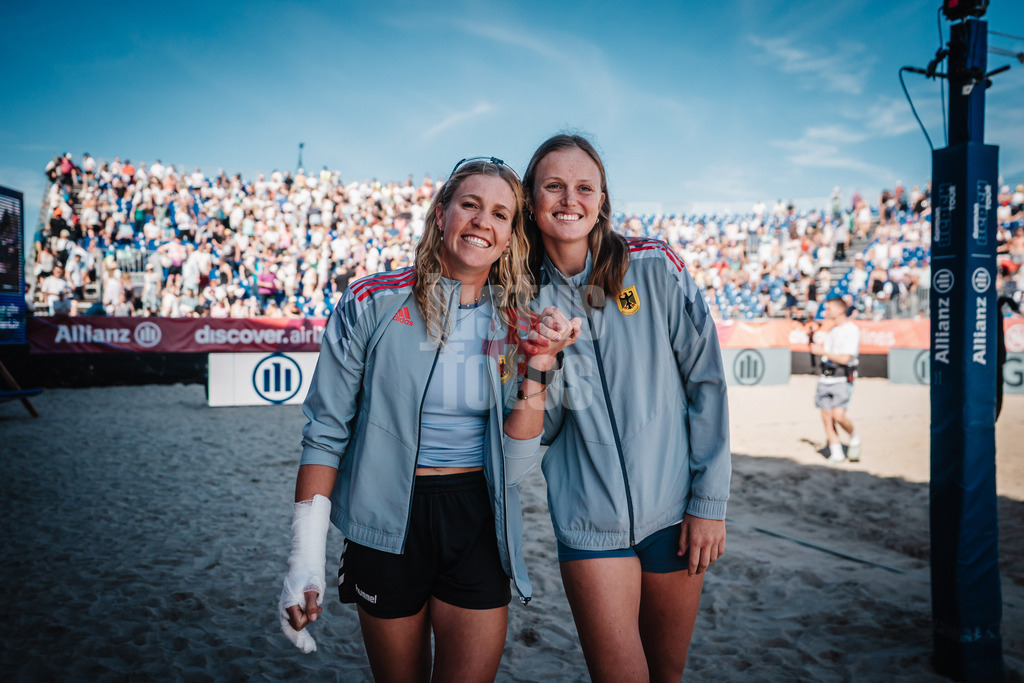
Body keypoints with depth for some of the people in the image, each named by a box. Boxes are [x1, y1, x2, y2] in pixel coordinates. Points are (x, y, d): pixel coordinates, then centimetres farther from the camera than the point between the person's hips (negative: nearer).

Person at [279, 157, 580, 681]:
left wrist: (538, 367, -15)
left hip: (479, 525, 2)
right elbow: (325, 433, -7)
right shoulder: (372, 304, -9)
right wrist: (305, 558, -10)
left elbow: (515, 464, -4)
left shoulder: (516, 323, -1)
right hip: (388, 525, -1)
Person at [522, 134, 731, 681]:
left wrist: (710, 499, -5)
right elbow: (539, 432, 2)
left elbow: (706, 380, -3)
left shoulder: (653, 267, -5)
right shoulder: (525, 299, 0)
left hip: (673, 511, 0)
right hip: (590, 521, 0)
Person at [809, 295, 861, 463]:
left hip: (842, 380, -7)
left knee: (838, 415, -18)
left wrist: (821, 351, -12)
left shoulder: (851, 330, -9)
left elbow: (844, 358, -16)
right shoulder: (831, 330, 16)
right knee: (826, 417, 3)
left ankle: (854, 438, 10)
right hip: (825, 379, 7)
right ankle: (836, 453, 10)